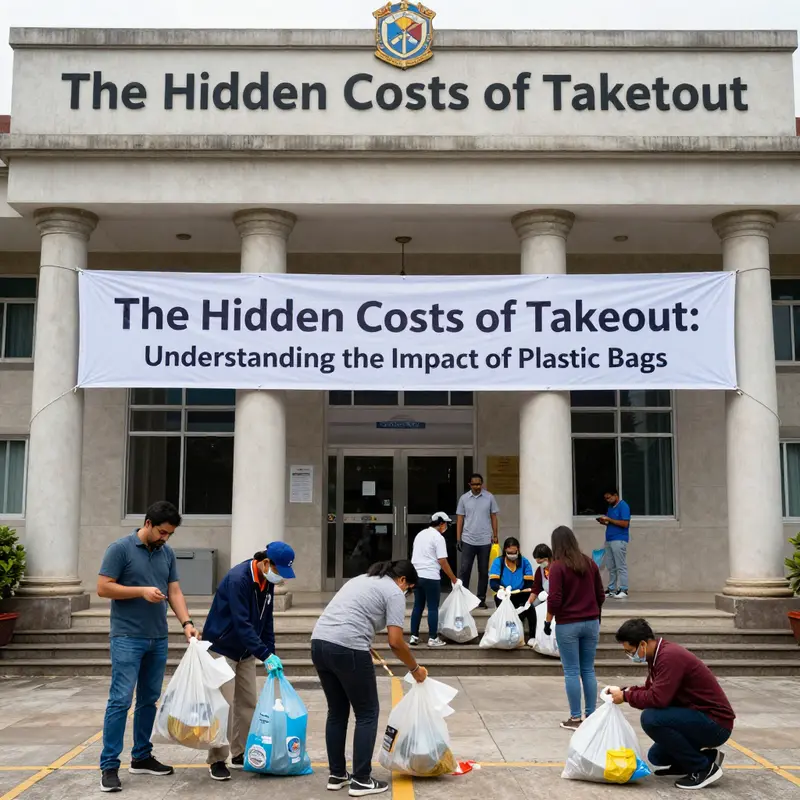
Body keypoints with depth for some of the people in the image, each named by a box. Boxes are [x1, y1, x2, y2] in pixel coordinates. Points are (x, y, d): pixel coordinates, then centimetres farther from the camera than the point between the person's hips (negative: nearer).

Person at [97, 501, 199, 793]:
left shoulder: (167, 553, 8)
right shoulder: (121, 548, -8)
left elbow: (175, 591, 7)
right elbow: (103, 587, -11)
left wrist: (186, 622, -7)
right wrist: (142, 591, -18)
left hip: (158, 639, 6)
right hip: (127, 638, -6)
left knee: (149, 700, 12)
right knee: (121, 700, -8)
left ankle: (141, 757, 22)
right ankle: (109, 766, -3)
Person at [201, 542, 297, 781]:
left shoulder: (267, 582, -1)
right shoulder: (237, 579, -26)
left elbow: (266, 621, 6)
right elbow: (242, 623, -30)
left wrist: (270, 654, 1)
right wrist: (265, 655, -31)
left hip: (245, 651, 8)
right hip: (222, 649, -8)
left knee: (248, 703, 9)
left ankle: (240, 754, 21)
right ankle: (217, 760, 3)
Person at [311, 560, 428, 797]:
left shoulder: (362, 579, 27)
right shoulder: (394, 592, 2)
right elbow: (396, 642, -4)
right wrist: (415, 669, 10)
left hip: (318, 643, 8)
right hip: (347, 649, -8)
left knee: (337, 711, 20)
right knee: (367, 713, 6)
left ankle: (337, 775, 25)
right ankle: (361, 780, 10)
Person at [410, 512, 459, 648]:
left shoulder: (420, 534, 15)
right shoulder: (438, 537, -10)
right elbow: (442, 561, -13)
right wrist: (453, 579, -5)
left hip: (416, 575, 8)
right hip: (430, 577, -7)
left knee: (418, 607, 13)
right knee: (433, 608, 1)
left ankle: (414, 636, 14)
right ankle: (433, 638, 4)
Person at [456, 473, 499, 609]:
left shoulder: (489, 497, 0)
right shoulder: (464, 498, 2)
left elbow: (493, 517, 5)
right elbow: (460, 518, 4)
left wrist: (495, 535, 1)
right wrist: (458, 538, 1)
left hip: (485, 541, 0)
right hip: (468, 540, 0)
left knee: (483, 571, 7)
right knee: (465, 570, -1)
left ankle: (481, 599, 16)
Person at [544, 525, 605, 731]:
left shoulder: (558, 566, -11)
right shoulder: (590, 563, 5)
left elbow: (555, 599, -15)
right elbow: (600, 595, 11)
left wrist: (548, 621, -3)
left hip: (567, 625, -5)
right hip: (591, 622, 5)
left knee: (572, 672, 2)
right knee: (588, 670, 11)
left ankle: (575, 718, 5)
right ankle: (591, 716, 14)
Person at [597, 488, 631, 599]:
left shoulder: (623, 506, -8)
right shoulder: (610, 507, 17)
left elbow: (625, 523, -16)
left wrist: (609, 519, -15)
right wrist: (604, 522, 3)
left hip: (619, 540, -8)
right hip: (609, 540, 8)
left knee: (621, 566, -6)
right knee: (611, 567, 8)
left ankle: (623, 590, -4)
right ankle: (611, 589, 11)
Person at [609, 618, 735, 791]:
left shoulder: (670, 656, -25)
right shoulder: (659, 654, 5)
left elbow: (657, 699, -31)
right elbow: (651, 690, 17)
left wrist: (626, 696, -16)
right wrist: (625, 691, 0)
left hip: (715, 724, -10)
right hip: (700, 718, 10)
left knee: (650, 718, -26)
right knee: (656, 757, 16)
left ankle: (704, 768, -12)